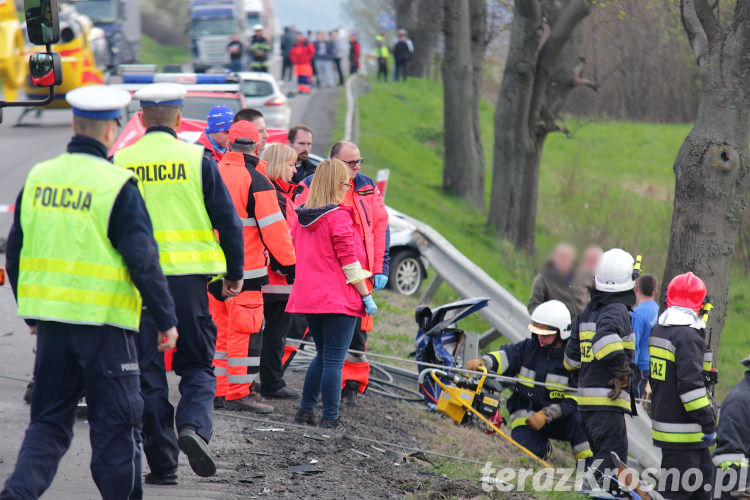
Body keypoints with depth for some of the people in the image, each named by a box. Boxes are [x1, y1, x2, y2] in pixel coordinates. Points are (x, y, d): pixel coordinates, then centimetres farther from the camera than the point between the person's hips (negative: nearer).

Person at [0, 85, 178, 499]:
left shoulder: (38, 177, 5)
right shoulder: (117, 186, -12)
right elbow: (143, 260, -12)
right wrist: (166, 319, -2)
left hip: (50, 317, 5)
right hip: (104, 321, -5)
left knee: (49, 419, 13)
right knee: (115, 420, 5)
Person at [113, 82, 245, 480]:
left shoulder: (120, 163, 1)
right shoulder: (198, 160, 0)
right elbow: (228, 221, 1)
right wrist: (234, 273, 11)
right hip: (188, 275, 0)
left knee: (148, 372, 7)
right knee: (196, 365, 11)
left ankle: (162, 463, 5)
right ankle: (194, 426, -16)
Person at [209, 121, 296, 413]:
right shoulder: (256, 182, -13)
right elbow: (273, 229, -12)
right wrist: (289, 265, -3)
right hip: (245, 268, -7)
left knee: (219, 328, 14)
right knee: (244, 330, -2)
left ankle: (217, 390, 17)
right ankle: (239, 393, -2)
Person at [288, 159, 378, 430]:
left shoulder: (302, 217, 8)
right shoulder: (338, 217, -14)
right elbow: (349, 261, -15)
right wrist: (366, 296, -8)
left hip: (309, 296, 7)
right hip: (339, 297, -7)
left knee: (323, 356, 20)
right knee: (334, 361, -2)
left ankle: (306, 409, 20)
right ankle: (330, 417, -1)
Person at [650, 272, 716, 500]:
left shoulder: (657, 332, 11)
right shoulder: (688, 337, -18)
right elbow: (690, 385, -24)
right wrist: (708, 423, -17)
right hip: (681, 434, -10)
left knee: (704, 480, 17)